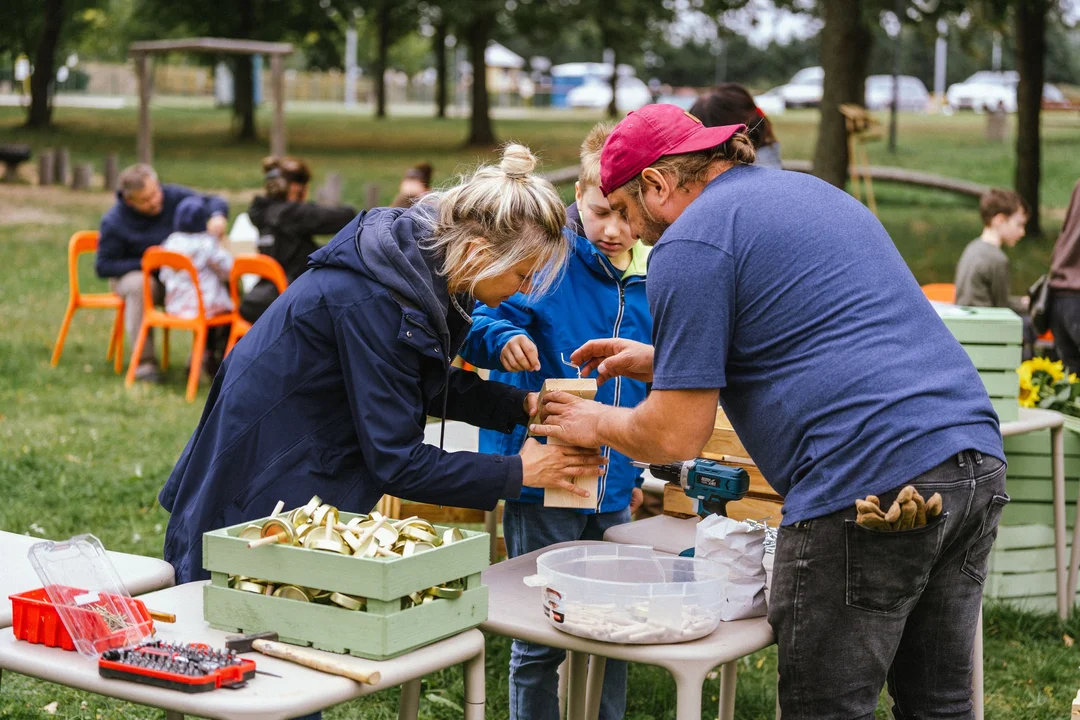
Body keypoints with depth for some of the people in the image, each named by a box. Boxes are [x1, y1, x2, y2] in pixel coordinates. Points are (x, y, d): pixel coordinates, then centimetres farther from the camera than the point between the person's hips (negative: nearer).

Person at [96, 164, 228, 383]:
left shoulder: (174, 196, -9)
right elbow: (103, 266, -13)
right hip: (131, 274, -3)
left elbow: (214, 201, -1)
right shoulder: (113, 223, -15)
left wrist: (217, 216, -26)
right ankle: (144, 361, -33)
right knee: (140, 285, -40)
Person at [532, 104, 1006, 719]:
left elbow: (677, 437, -5)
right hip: (976, 459, 9)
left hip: (868, 482, -9)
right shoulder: (815, 191, 25)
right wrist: (658, 359, 35)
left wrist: (598, 425, 16)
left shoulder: (690, 245, -3)